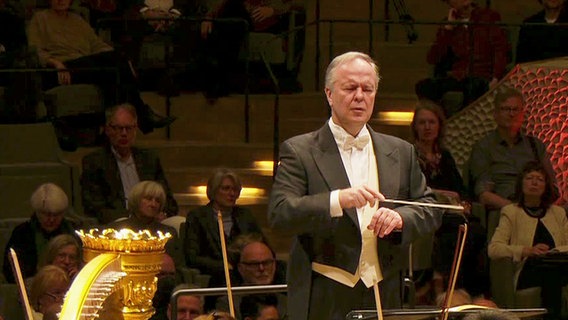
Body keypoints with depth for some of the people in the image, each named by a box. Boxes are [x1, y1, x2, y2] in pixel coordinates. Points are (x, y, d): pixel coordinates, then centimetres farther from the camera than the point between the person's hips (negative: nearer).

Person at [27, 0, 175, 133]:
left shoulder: (77, 20, 30)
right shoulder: (40, 18, 13)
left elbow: (96, 44, 20)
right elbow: (35, 51, 1)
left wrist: (121, 60, 1)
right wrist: (56, 63, -20)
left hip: (87, 66, 5)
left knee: (116, 58, -26)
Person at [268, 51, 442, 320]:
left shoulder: (400, 152, 15)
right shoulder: (299, 151, 1)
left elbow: (430, 210, 15)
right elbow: (279, 213, -10)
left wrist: (401, 217, -8)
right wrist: (337, 200, -25)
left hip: (385, 297, 4)